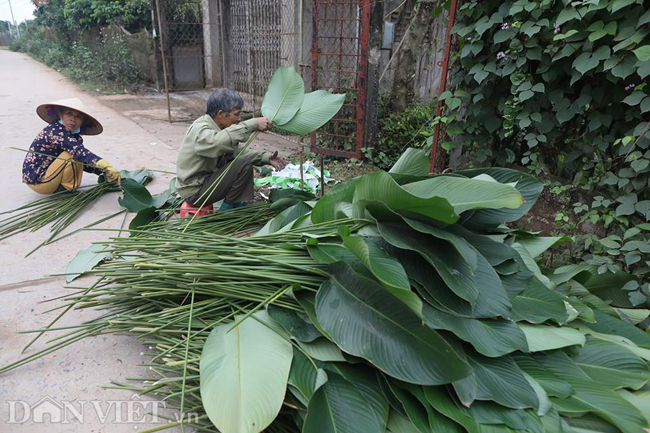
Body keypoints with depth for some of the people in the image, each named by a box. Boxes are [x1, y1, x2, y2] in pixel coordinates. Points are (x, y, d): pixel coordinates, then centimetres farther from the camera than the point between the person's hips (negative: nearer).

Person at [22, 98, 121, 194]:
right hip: (37, 181, -9)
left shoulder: (75, 136, 5)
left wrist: (104, 171, -10)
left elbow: (85, 162, 5)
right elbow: (79, 151, -35)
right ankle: (64, 189, -9)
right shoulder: (55, 131, -21)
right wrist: (106, 167, -45)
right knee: (74, 154, -21)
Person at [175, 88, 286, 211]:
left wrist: (265, 157, -8)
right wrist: (253, 124, -43)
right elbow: (218, 142, -46)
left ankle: (238, 206, 11)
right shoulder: (199, 129, -23)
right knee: (244, 166, -20)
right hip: (194, 191, -9)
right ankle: (228, 209, -4)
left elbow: (238, 152, 6)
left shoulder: (218, 127, 3)